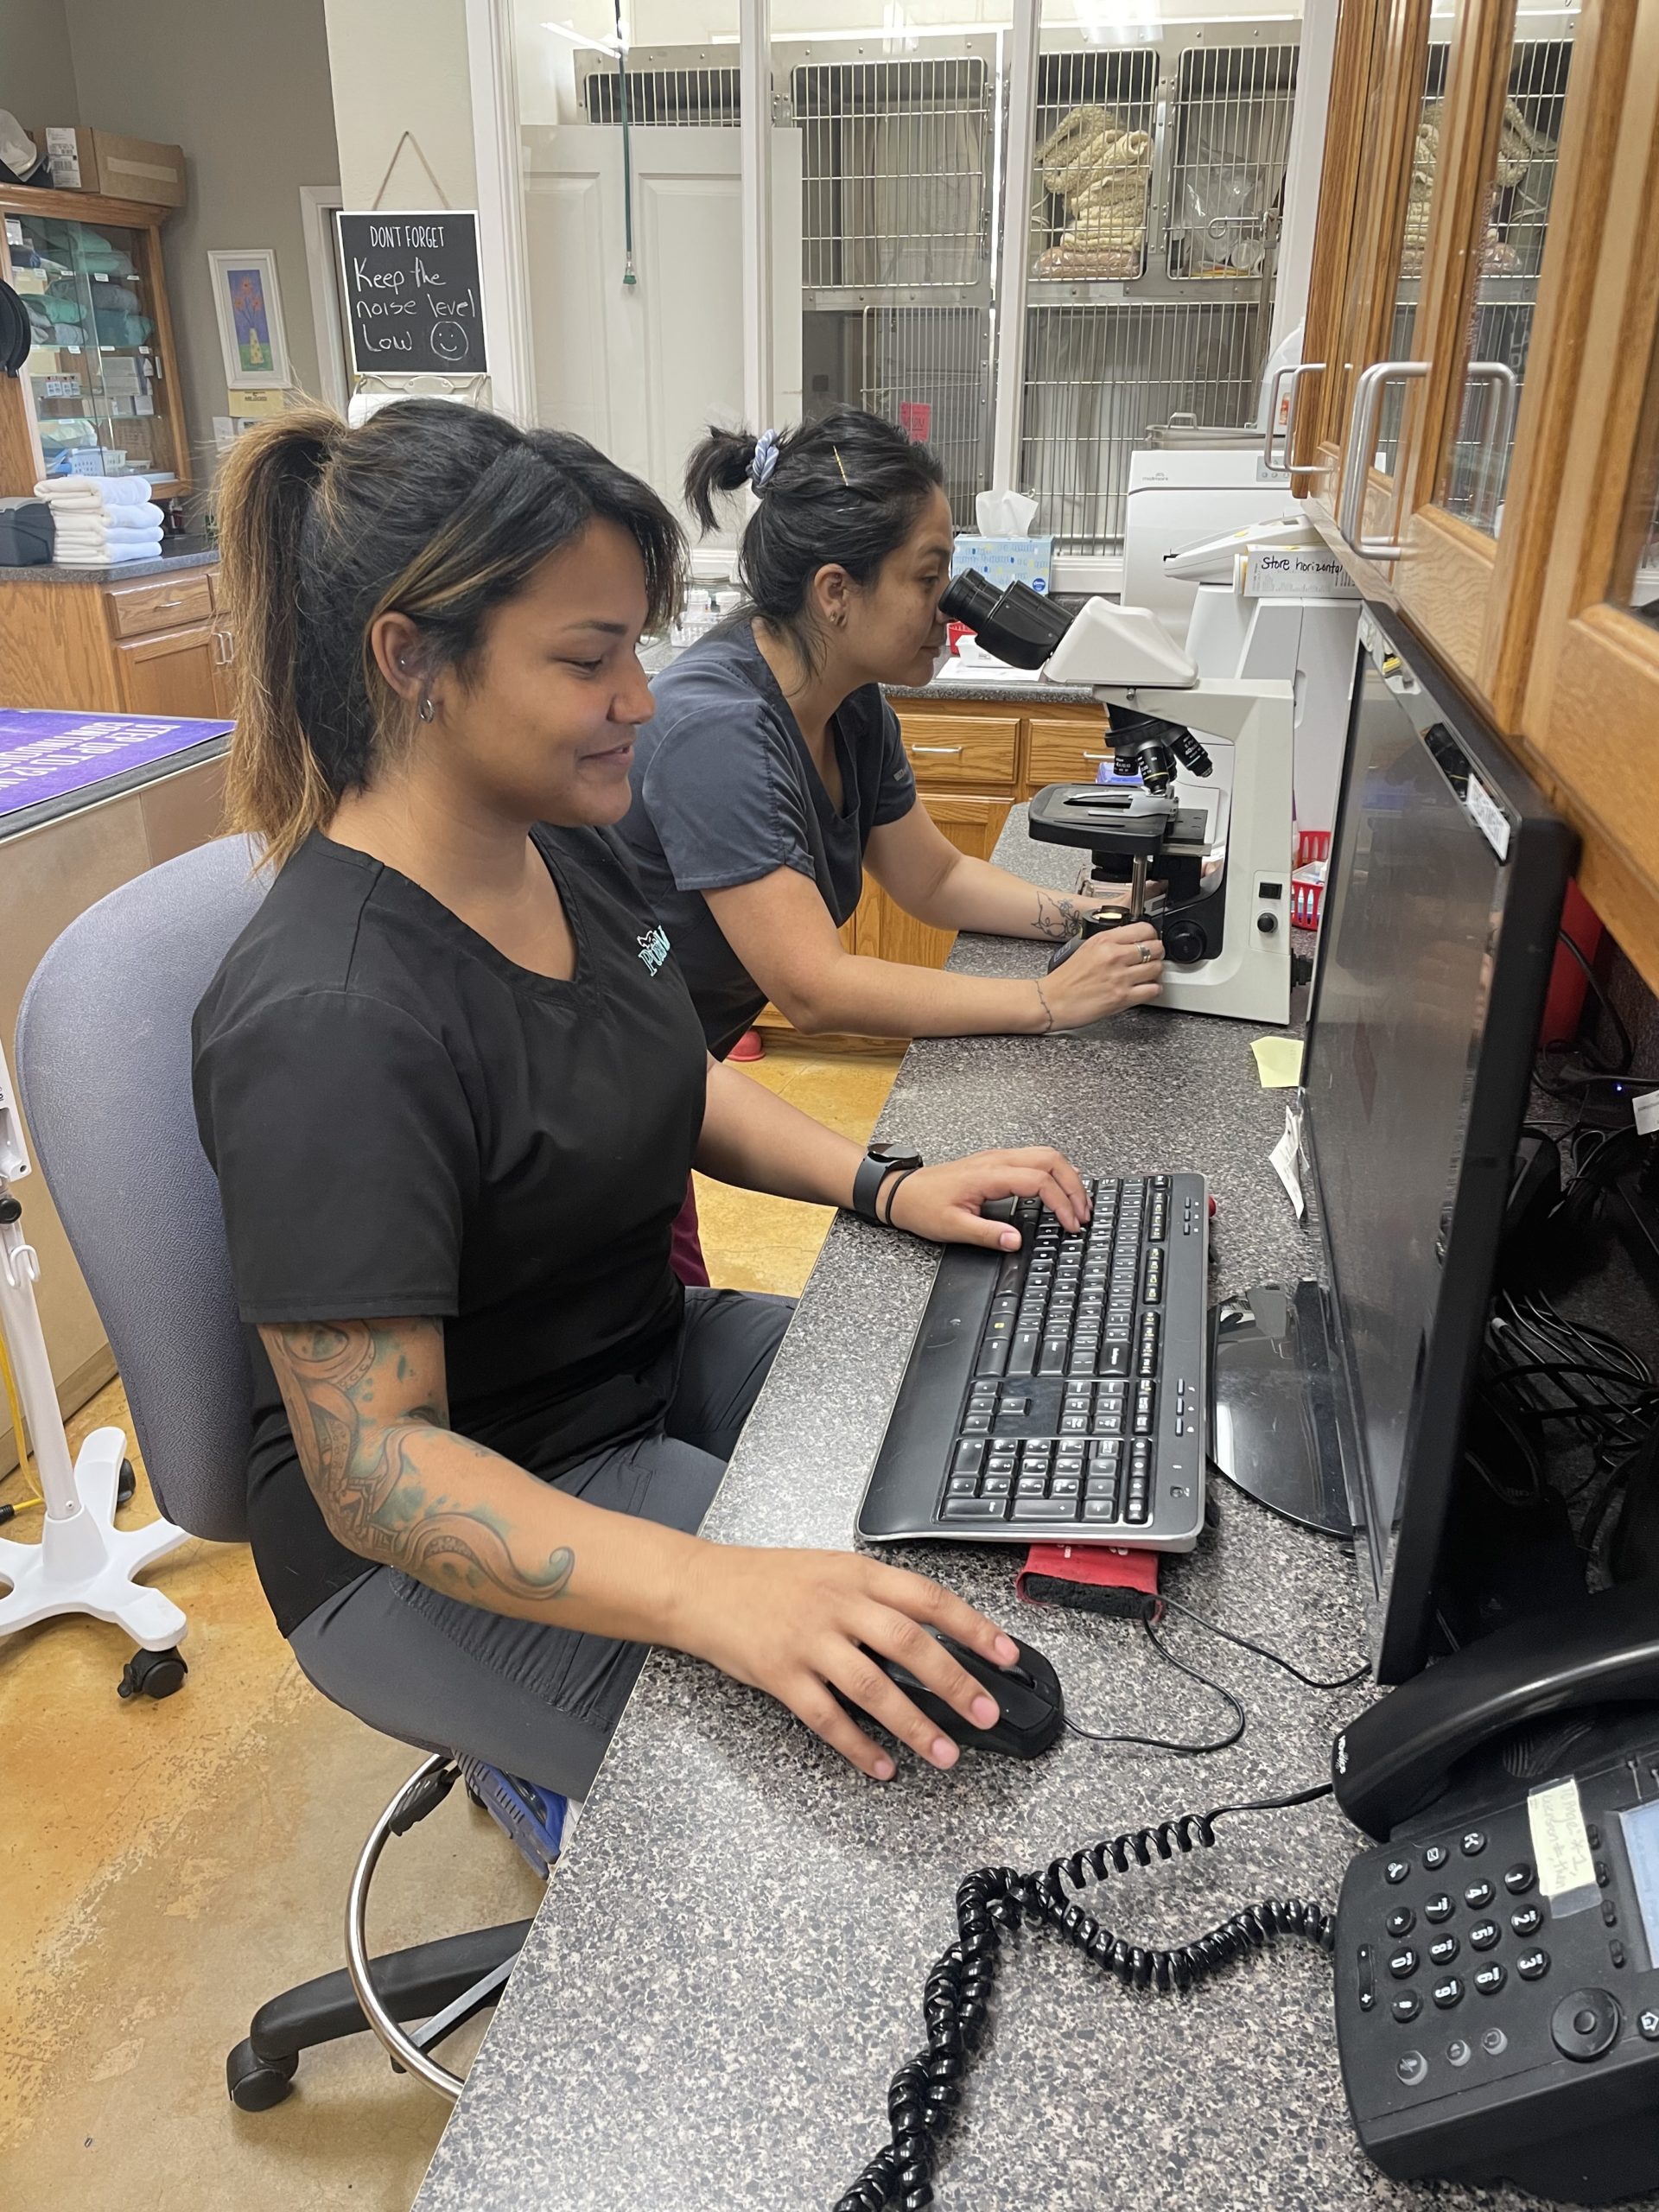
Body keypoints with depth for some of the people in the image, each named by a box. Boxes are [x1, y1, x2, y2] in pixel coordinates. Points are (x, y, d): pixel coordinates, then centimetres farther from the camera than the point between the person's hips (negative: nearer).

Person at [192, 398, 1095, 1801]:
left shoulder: (561, 847, -4)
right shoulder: (330, 1027, -30)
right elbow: (375, 1465, -29)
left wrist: (886, 1185, -2)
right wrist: (711, 1594, -42)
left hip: (653, 1362, 8)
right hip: (443, 1538, -8)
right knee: (905, 1752, -16)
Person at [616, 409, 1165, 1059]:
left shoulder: (853, 704, -1)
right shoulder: (718, 729, -25)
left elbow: (935, 879, 11)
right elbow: (815, 992, -28)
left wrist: (1095, 915, -3)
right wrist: (1050, 1001, -25)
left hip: (730, 1048, 7)